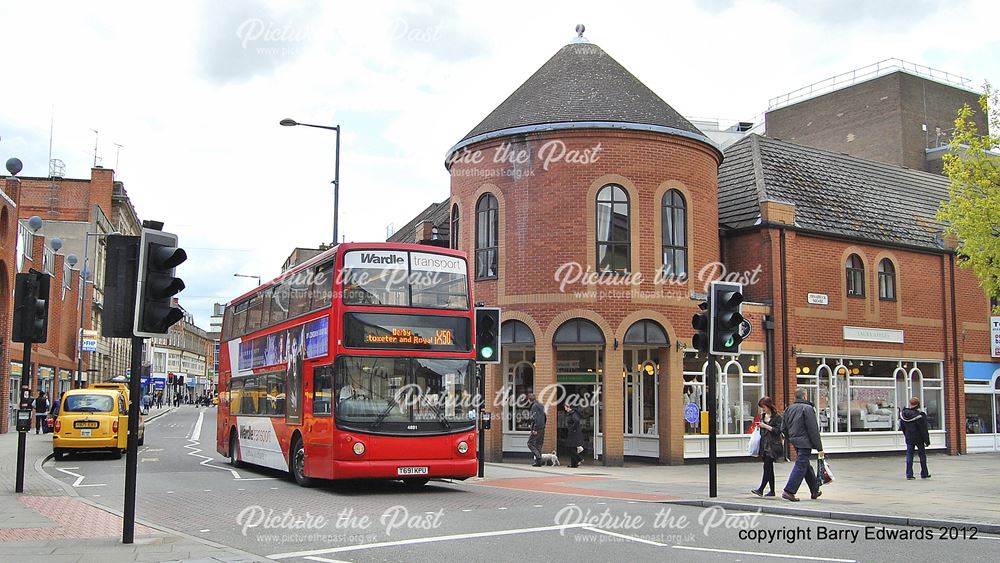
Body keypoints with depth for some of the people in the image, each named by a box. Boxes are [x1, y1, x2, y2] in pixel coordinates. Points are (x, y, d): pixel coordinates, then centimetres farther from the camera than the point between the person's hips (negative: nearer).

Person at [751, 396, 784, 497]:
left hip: (773, 446, -8)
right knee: (769, 468, 9)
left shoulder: (777, 417, -7)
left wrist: (765, 426, -17)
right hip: (764, 445, 8)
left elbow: (778, 431, -14)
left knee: (767, 467, -12)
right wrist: (759, 426, 8)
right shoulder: (763, 416, 16)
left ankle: (761, 489, -17)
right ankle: (772, 490, 13)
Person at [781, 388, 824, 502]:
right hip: (805, 442, -8)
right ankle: (788, 491, -12)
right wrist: (819, 447, -11)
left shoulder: (789, 409, 11)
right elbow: (813, 430, -14)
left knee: (807, 466, 19)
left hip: (795, 441, 8)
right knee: (800, 467, -7)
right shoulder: (808, 408, -12)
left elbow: (785, 429, 15)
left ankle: (815, 490, 30)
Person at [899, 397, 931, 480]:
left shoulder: (903, 414, -1)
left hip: (909, 438, 4)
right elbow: (923, 430, -14)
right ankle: (924, 474, 18)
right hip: (919, 438, -4)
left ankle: (909, 474, 2)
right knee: (922, 455, 10)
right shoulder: (919, 415, -19)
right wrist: (927, 441, -6)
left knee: (909, 455, 5)